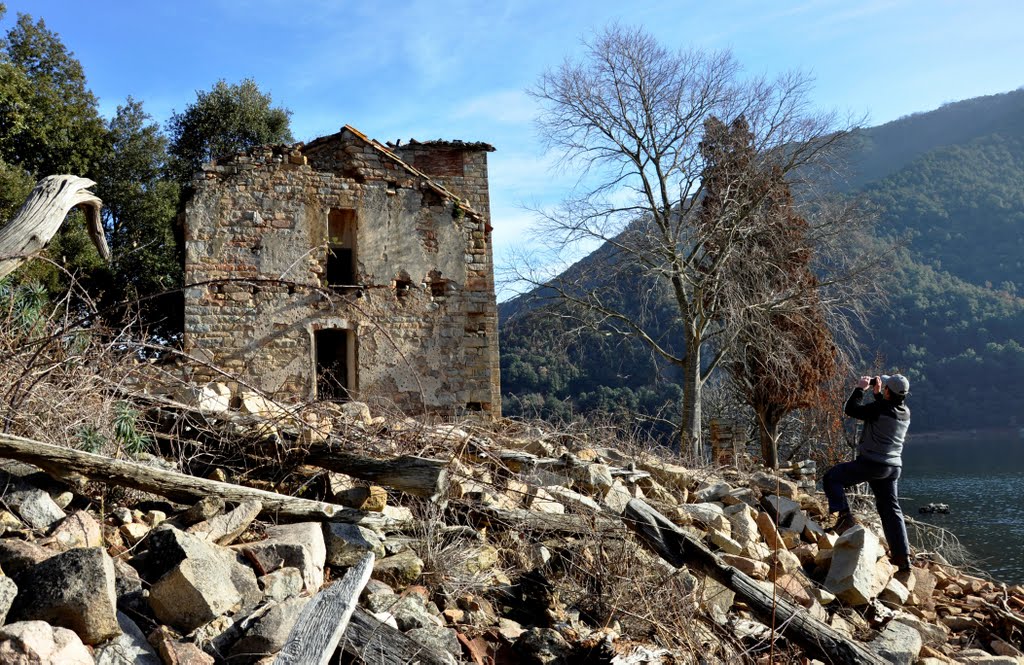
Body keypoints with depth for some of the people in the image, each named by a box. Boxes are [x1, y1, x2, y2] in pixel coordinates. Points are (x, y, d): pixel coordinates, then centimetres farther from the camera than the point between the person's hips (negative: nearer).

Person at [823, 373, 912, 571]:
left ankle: (845, 516, -7)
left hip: (872, 464, -7)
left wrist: (860, 388, 1)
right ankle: (902, 556, 10)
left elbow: (851, 409, -10)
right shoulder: (905, 412, 5)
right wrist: (877, 393, 20)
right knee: (891, 509, 12)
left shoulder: (879, 409, -18)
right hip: (893, 467, 7)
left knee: (832, 478, 6)